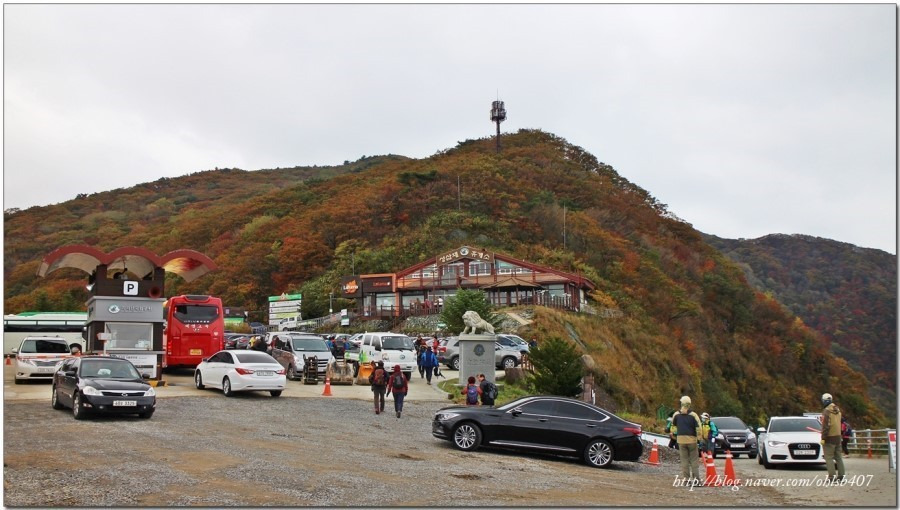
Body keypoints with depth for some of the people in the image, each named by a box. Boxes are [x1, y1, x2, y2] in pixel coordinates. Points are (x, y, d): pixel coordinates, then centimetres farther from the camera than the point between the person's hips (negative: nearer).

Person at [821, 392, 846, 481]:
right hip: (838, 436, 8)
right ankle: (841, 475, 16)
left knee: (829, 457, -5)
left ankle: (831, 476, -10)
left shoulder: (826, 411, -16)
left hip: (829, 437, -8)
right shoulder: (837, 410, 10)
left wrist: (823, 438, -18)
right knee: (838, 456, 14)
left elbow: (826, 426, -21)